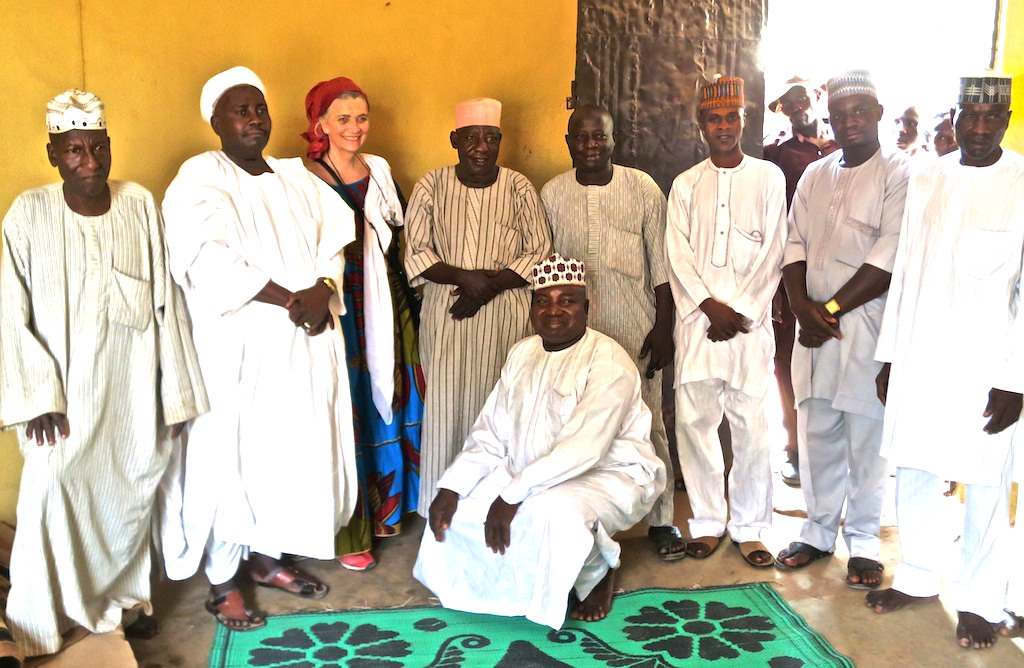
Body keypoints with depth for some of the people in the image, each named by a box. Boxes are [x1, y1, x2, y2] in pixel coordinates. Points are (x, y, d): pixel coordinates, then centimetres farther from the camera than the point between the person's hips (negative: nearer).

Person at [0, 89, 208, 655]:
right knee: (53, 492, -7)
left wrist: (176, 393, 1)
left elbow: (166, 304, 0)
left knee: (131, 491, 11)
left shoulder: (140, 205, -3)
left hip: (133, 389, 2)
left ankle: (123, 595, 34)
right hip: (67, 389, -2)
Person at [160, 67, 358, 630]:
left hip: (304, 342, 6)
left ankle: (267, 556, 29)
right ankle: (222, 582, 14)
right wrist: (291, 299, -19)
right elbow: (212, 265, -18)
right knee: (232, 453, 0)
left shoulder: (297, 178, 13)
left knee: (293, 448, 11)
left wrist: (321, 291, -14)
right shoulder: (200, 179, -6)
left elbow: (332, 245, 7)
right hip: (239, 345, -6)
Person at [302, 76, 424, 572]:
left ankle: (383, 507, 27)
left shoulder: (380, 171, 11)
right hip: (338, 306, -6)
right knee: (346, 408, -2)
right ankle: (348, 533, 8)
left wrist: (407, 301, 12)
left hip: (386, 302, 6)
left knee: (389, 397, 10)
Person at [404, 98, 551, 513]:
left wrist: (491, 284, -12)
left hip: (505, 314, 0)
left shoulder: (518, 188, 3)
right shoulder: (432, 186, 3)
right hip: (445, 314, 1)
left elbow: (540, 253, 1)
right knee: (445, 405, 1)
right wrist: (466, 277, -15)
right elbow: (416, 253, -1)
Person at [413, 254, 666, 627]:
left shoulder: (608, 360, -18)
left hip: (608, 475, -7)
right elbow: (491, 433, 3)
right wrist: (450, 488, -11)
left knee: (552, 512, -37)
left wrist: (513, 494, -31)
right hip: (532, 479, 7)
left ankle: (598, 572, -1)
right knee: (457, 510, -9)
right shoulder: (523, 354, 5)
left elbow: (583, 448, -29)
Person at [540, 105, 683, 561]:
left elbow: (661, 263, -1)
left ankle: (661, 520, 13)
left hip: (636, 329, -2)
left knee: (648, 424, 1)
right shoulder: (552, 194, 3)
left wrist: (663, 326, -5)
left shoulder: (643, 188, -2)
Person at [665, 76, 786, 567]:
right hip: (697, 319, 2)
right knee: (693, 421, 1)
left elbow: (772, 255, 0)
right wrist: (710, 306, -9)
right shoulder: (686, 185, 11)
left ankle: (749, 527, 10)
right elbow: (678, 256, 4)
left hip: (750, 319, -2)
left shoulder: (769, 178, 6)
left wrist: (739, 312, -7)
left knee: (751, 425, -3)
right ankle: (707, 522, 15)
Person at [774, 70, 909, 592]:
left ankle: (863, 542, 17)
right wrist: (804, 308, -7)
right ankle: (819, 531, 25)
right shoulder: (815, 175, 14)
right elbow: (795, 245, 8)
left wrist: (831, 308, -12)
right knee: (817, 434, 11)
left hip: (867, 328, -5)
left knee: (866, 439, 2)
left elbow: (889, 259, -13)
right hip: (813, 327, 5)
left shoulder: (899, 173, -4)